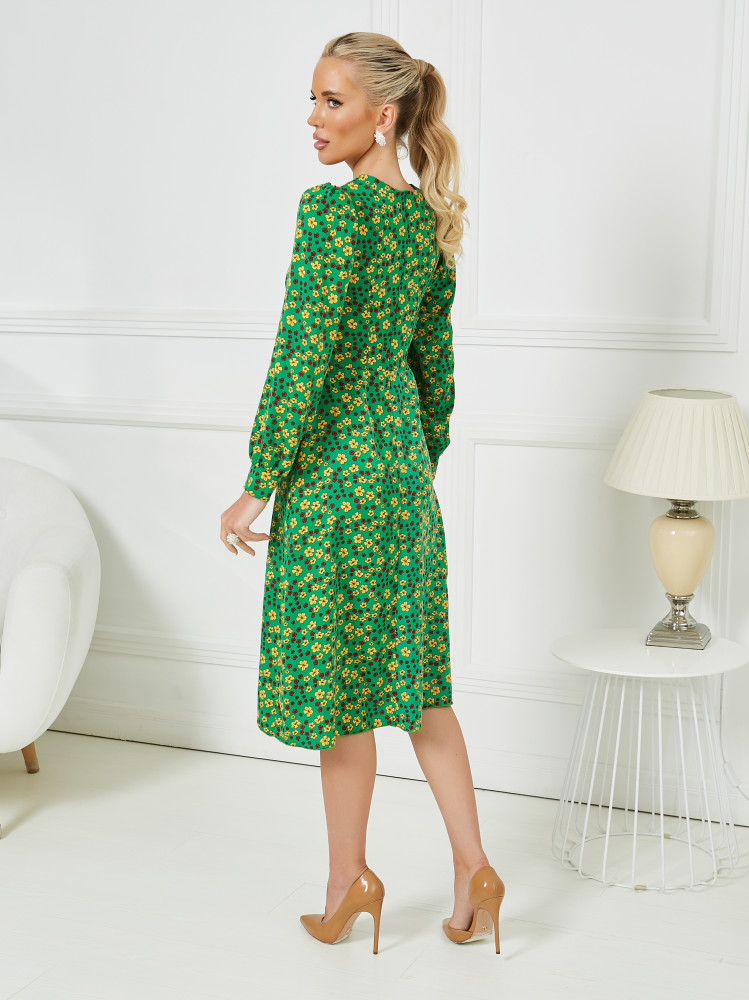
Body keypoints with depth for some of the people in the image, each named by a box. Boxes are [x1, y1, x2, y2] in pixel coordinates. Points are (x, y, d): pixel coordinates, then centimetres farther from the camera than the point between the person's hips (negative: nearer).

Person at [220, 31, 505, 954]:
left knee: (335, 675, 7)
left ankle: (349, 878, 24)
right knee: (414, 675, 15)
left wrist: (257, 487, -13)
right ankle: (472, 870, 19)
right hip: (404, 459, 8)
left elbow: (300, 358, -20)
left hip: (335, 465, -8)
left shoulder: (333, 207, -16)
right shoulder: (431, 219, 8)